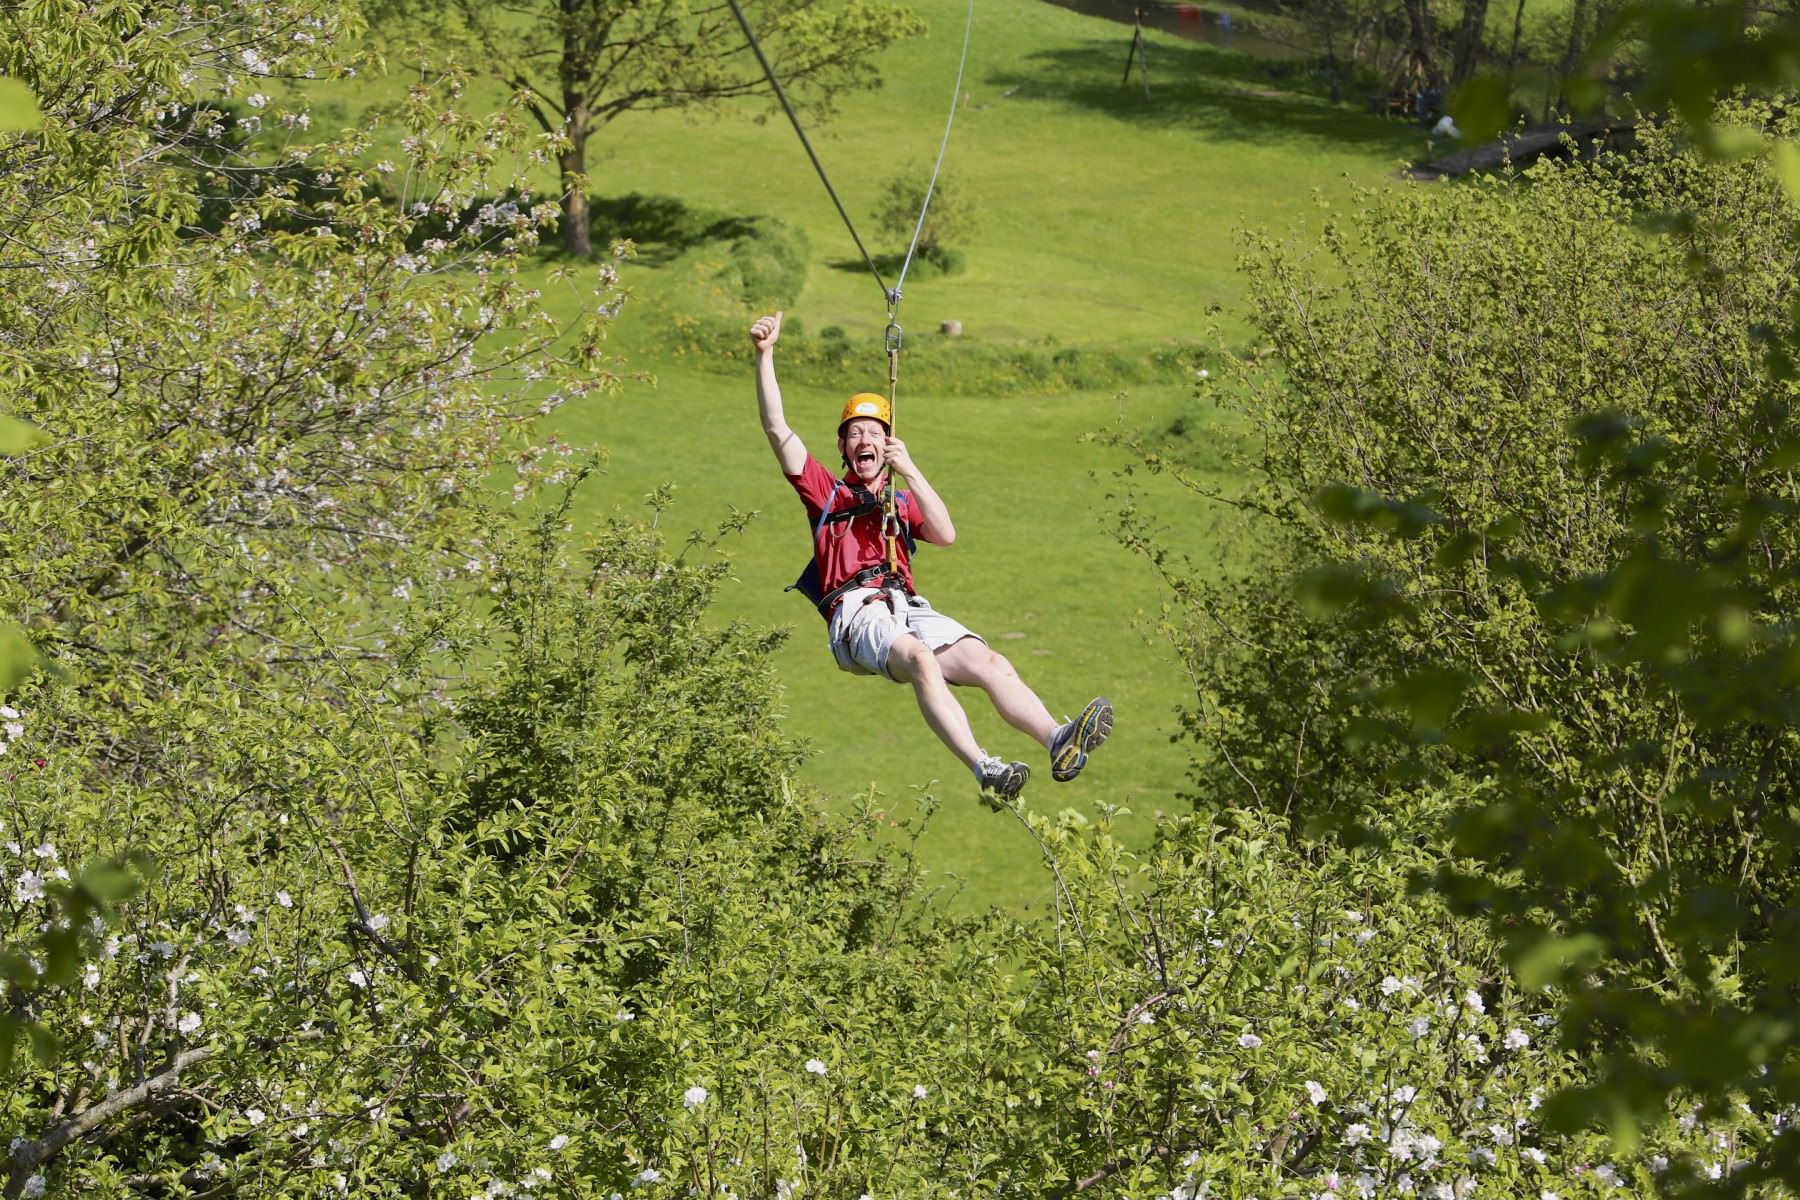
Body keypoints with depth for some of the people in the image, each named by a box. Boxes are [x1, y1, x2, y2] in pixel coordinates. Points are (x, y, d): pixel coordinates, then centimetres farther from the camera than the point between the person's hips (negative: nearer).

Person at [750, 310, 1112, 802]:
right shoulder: (825, 491, 24)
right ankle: (983, 770, -56)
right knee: (919, 659, -36)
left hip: (910, 608, 4)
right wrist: (764, 355, 7)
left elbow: (945, 535, 10)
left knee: (991, 663, -23)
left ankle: (1060, 742, -45)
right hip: (856, 614, -4)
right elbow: (777, 430, 14)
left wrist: (910, 472, 0)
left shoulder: (904, 499, 31)